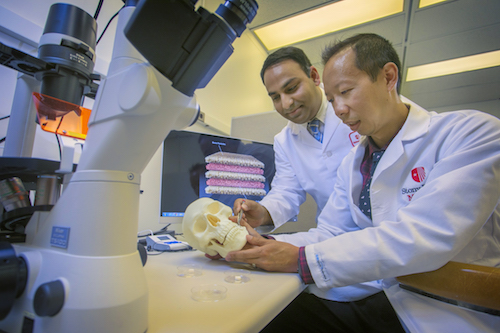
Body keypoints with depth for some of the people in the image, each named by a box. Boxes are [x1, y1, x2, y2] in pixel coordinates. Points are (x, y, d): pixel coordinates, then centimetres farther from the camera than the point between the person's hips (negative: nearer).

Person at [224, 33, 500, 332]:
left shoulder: (470, 132, -13)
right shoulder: (351, 165, 7)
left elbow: (425, 238, -26)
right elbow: (329, 234, 3)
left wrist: (301, 260, -25)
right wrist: (263, 242, -14)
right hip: (380, 297, 5)